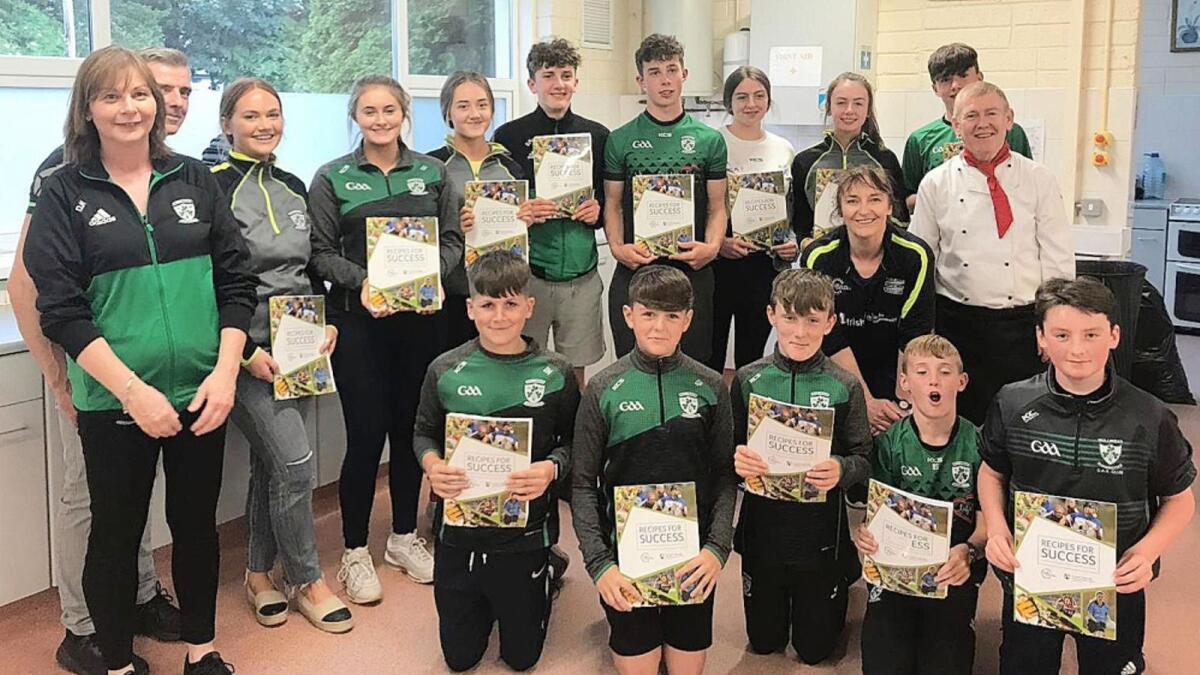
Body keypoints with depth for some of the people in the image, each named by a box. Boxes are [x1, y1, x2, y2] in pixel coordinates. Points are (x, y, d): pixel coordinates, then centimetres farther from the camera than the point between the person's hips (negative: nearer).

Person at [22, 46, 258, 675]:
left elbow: (235, 280, 5)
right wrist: (132, 391, -16)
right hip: (113, 402, -2)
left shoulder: (194, 179, 6)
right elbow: (61, 311, -8)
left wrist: (225, 371, -6)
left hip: (200, 393, 3)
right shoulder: (64, 193, -2)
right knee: (116, 535, 10)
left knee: (197, 524, 15)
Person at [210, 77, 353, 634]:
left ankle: (259, 572, 27)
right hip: (249, 347, -6)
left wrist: (325, 322, 3)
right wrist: (247, 352, -16)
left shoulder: (293, 187, 12)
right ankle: (306, 581, 9)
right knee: (296, 462, -9)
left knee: (271, 461, 13)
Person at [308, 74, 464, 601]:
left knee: (411, 428, 10)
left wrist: (431, 276, -12)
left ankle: (404, 537, 27)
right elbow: (321, 250, -2)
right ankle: (355, 552, 12)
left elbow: (452, 239, 7)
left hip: (422, 316, 3)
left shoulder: (433, 173, 9)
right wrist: (361, 282, -18)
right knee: (366, 433, -3)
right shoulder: (332, 178, 3)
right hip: (359, 318, -3)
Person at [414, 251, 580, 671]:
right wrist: (431, 464, -15)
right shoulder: (446, 370, -5)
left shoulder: (556, 375, -8)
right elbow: (424, 432, 6)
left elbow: (574, 443, -1)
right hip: (458, 533, 1)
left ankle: (544, 573, 42)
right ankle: (484, 602, 45)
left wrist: (551, 469, -22)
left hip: (526, 536, -1)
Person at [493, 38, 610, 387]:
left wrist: (598, 210, -5)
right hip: (526, 273, -2)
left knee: (576, 371, 10)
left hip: (581, 275, 2)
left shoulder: (597, 135, 9)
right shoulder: (509, 135, 1)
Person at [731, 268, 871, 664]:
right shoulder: (748, 380, -6)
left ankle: (842, 580, 42)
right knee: (763, 642, 17)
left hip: (822, 534, -1)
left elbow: (863, 460, -6)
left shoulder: (844, 387, -9)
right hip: (762, 530, 1)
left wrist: (841, 470, -28)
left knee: (814, 650, 15)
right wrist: (737, 461, -23)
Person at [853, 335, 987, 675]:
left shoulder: (977, 445, 0)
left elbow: (986, 522, -2)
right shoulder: (888, 444, 2)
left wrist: (968, 552, -24)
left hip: (954, 571, 0)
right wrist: (865, 533, -24)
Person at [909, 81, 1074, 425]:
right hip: (957, 322, 0)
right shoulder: (936, 183, 4)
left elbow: (1058, 259, 4)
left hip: (1021, 322, 0)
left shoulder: (1039, 180, 4)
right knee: (961, 419, 6)